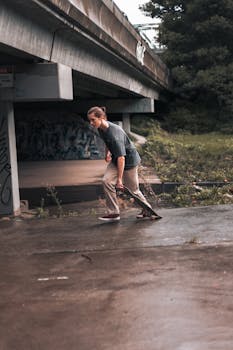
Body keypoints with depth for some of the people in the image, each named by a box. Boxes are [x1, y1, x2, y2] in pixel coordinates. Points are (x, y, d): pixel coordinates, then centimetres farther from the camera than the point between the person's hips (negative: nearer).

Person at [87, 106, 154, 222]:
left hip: (129, 159, -8)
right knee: (107, 181, -11)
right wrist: (108, 152, 9)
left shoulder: (114, 133, -33)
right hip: (116, 159, 8)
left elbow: (121, 157, -33)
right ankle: (114, 212, -4)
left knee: (132, 189, 5)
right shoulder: (101, 129, -7)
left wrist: (119, 179, -31)